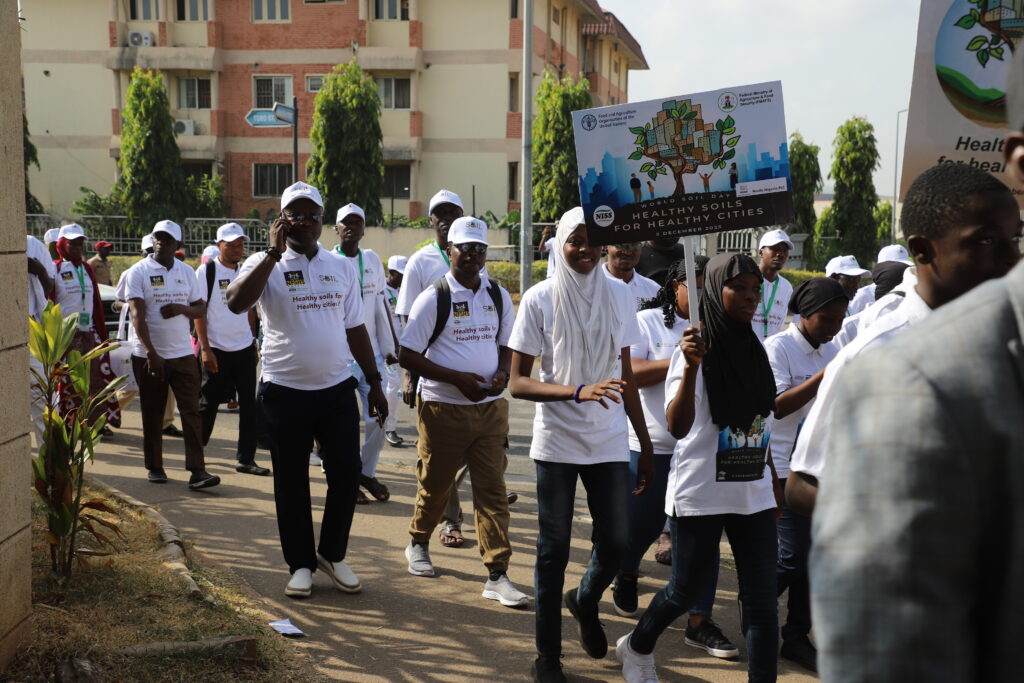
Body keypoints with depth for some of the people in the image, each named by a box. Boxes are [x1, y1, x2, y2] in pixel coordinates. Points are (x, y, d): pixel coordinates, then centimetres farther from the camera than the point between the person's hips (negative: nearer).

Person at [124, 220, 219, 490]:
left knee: (191, 411, -5)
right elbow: (137, 315, -13)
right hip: (148, 355, -2)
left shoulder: (187, 272, 8)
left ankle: (197, 471, -6)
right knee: (152, 414, 8)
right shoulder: (138, 272, -4)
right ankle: (155, 467, 21)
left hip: (182, 354, 2)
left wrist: (181, 308, -13)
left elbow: (201, 309, 11)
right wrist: (151, 353, -23)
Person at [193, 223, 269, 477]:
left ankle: (246, 458, 13)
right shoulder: (206, 271, -6)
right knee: (208, 404, 4)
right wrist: (205, 348, -13)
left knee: (249, 405, 5)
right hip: (217, 350, -5)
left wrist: (254, 344, 12)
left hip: (244, 349, 5)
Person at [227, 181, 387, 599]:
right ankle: (301, 564, 23)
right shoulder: (265, 265, -3)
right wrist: (275, 252, -21)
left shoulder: (341, 267, 9)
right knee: (291, 482, 8)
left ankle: (332, 554, 25)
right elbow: (236, 303, -23)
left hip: (337, 389, 3)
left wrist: (374, 382, 11)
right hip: (285, 391, -3)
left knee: (347, 473, 4)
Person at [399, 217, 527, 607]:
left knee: (492, 489, -1)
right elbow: (408, 356, -8)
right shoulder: (433, 299, -6)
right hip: (443, 408, -3)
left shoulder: (498, 296, 7)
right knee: (435, 484, 12)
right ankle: (418, 543, 40)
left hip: (490, 408, 3)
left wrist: (502, 373, -4)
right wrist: (458, 379, -17)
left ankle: (497, 576, 1)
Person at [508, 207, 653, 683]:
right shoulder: (540, 299, -6)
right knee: (553, 549, 6)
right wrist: (578, 392, -24)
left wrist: (647, 445, 10)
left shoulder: (619, 295, 3)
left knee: (616, 543, 4)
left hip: (609, 441, 3)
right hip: (557, 442, -3)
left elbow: (626, 375, 10)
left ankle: (585, 602, 39)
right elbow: (517, 382, -9)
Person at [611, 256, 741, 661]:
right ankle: (625, 576, 45)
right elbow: (629, 372, -14)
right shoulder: (648, 321, -3)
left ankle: (699, 623, 9)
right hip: (651, 445, -2)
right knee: (642, 525, 13)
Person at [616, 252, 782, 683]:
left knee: (762, 598, 2)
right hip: (700, 492, -5)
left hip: (754, 492, 5)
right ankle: (636, 648, 38)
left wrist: (773, 480, 17)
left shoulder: (755, 350, 6)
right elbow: (677, 427, -24)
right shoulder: (696, 350, -13)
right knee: (687, 589, 10)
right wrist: (690, 368, -37)